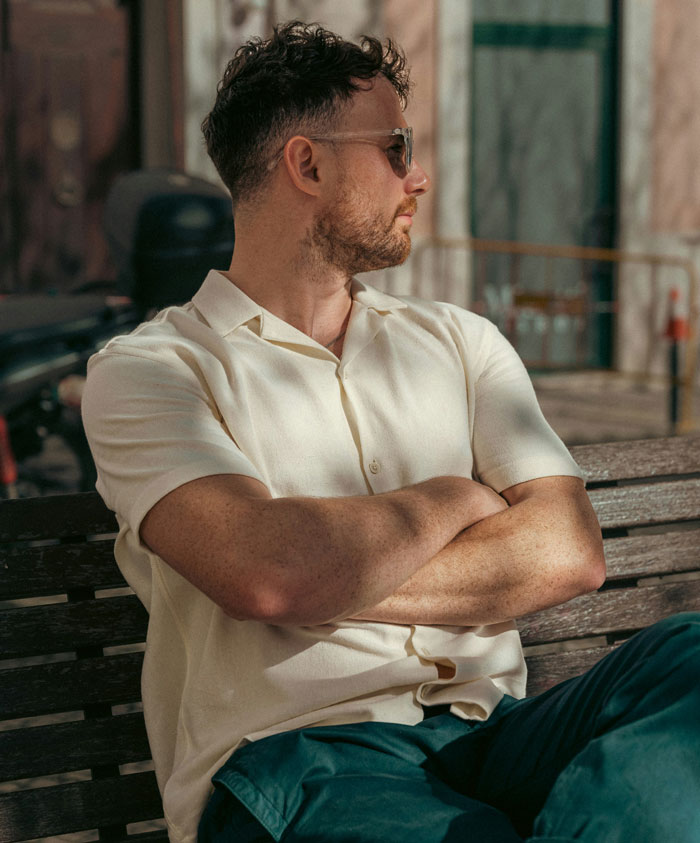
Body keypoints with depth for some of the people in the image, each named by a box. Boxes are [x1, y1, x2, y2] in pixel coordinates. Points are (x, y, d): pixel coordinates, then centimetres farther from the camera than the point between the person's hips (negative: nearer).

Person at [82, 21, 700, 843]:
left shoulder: (458, 341, 20)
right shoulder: (144, 371, 4)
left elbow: (568, 552, 4)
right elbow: (263, 569, -16)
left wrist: (327, 578, -9)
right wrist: (453, 498, 2)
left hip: (489, 735, 6)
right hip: (290, 756, -6)